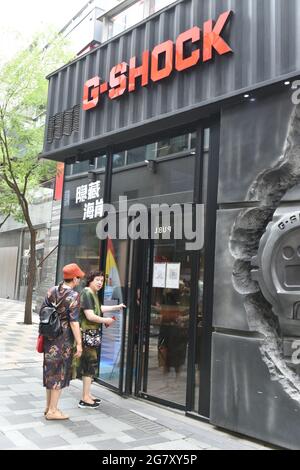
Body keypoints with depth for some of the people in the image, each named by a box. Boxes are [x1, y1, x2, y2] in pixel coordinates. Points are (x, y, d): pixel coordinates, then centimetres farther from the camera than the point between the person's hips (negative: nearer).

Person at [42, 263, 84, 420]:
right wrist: (79, 344, -15)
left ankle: (48, 406, 29)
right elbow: (74, 322, -19)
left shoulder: (52, 291, 3)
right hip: (64, 339, -7)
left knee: (50, 370, 17)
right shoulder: (74, 296, -16)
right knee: (60, 373, 4)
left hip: (49, 336, 7)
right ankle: (52, 410, 11)